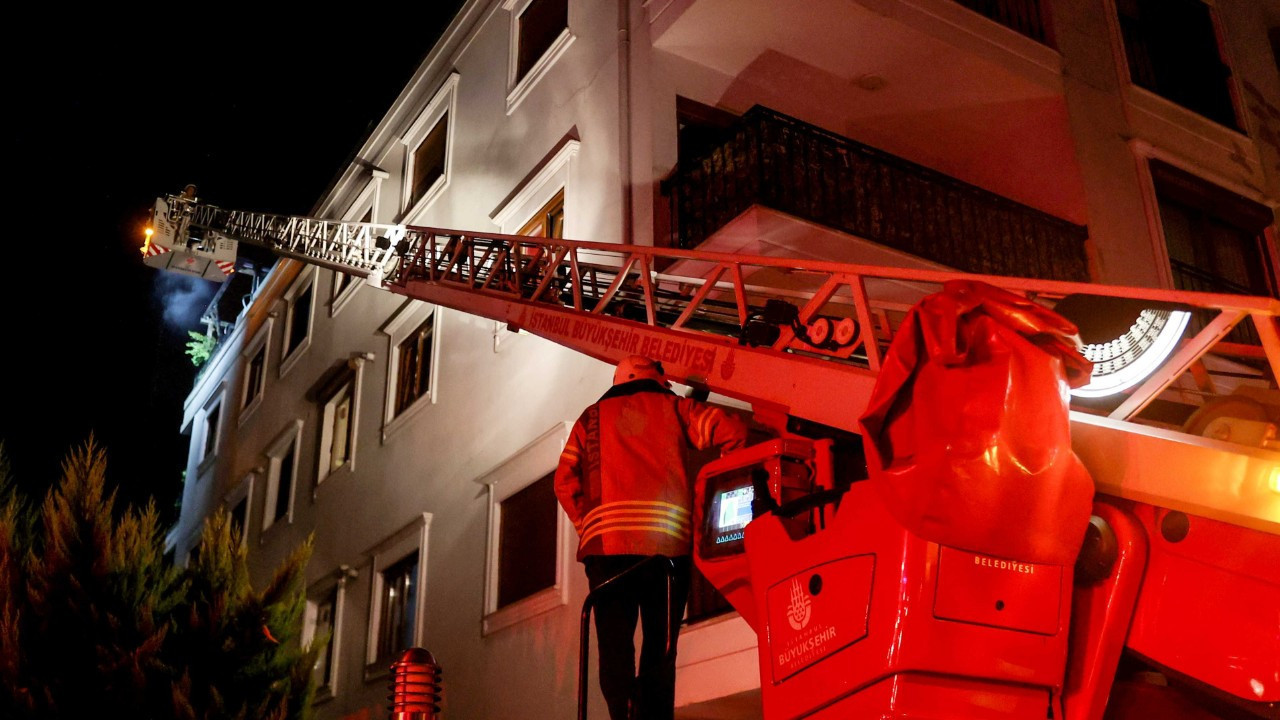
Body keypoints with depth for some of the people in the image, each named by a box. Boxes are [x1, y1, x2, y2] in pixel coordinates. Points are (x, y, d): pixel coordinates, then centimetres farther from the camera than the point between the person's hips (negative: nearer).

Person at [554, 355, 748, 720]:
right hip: (667, 540, -1)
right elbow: (732, 430, 7)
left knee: (615, 643, -1)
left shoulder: (592, 418, 21)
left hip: (605, 541, 1)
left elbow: (565, 480, 11)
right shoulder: (672, 407, 17)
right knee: (660, 645, 5)